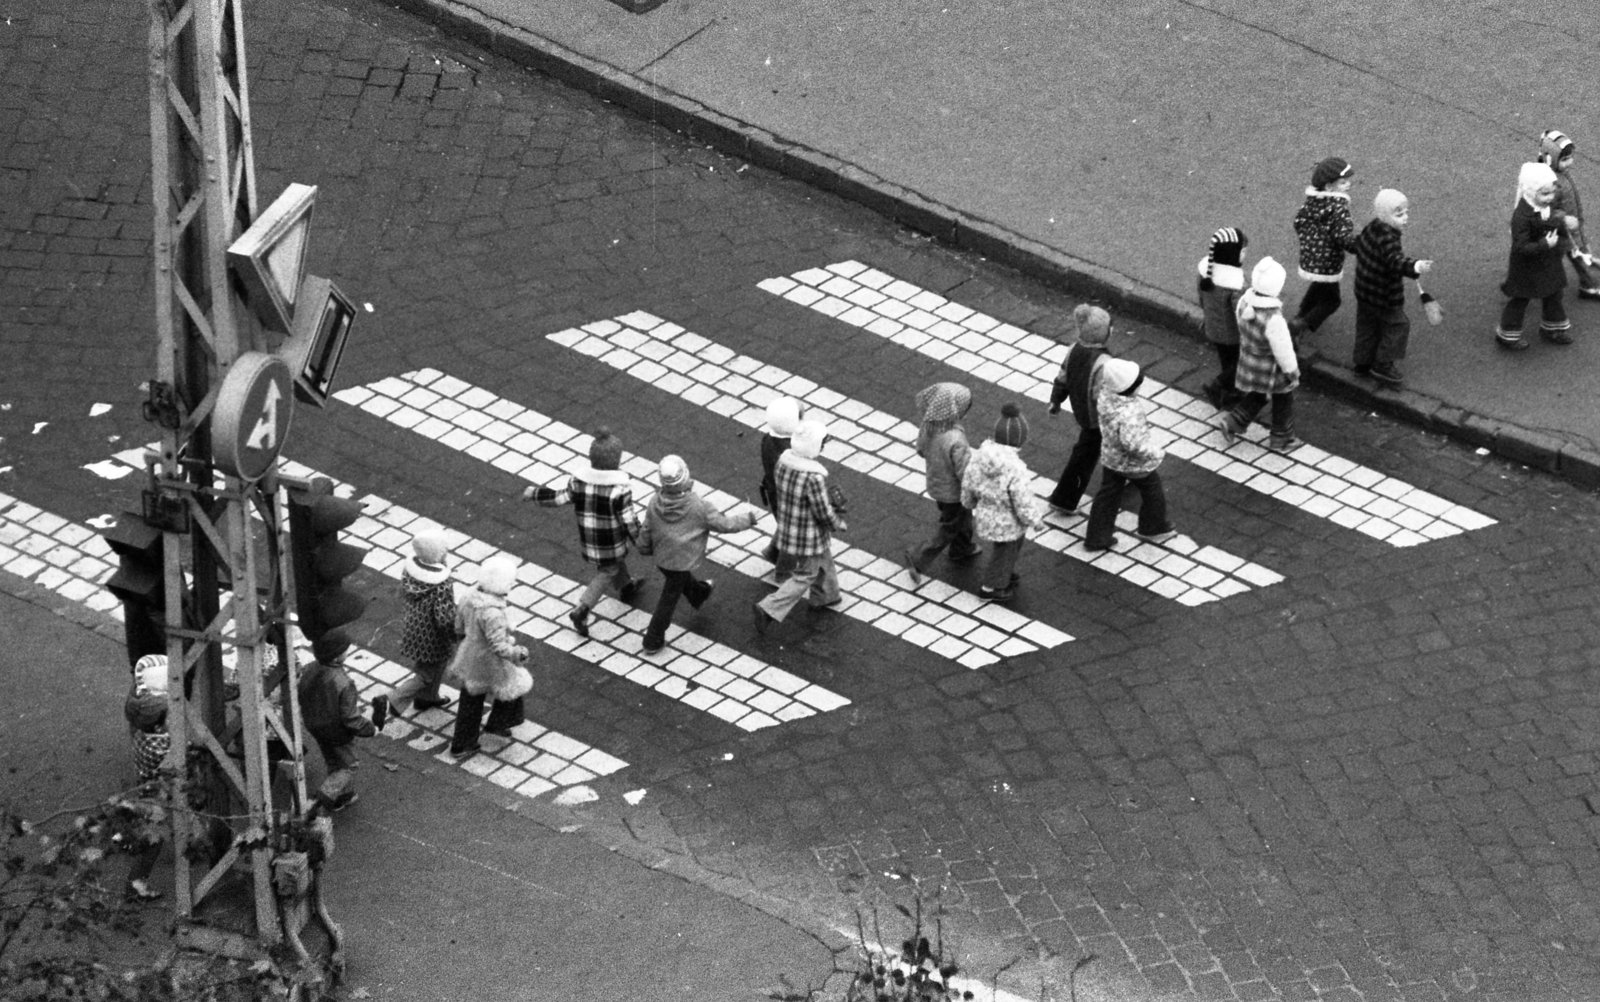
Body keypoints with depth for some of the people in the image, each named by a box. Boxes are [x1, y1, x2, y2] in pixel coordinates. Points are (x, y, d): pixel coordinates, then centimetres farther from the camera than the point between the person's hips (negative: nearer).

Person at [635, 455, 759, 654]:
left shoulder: (655, 504, -17)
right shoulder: (698, 506, -28)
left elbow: (645, 534, -6)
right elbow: (723, 524, -16)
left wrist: (645, 548, 17)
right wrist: (748, 520, 1)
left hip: (661, 558, 5)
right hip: (682, 561, -5)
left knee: (684, 578, 34)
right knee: (668, 600, 9)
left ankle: (699, 593, 63)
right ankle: (653, 641, 19)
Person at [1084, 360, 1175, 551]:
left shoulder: (1105, 397, -17)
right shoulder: (1128, 414, -40)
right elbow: (1132, 443, -40)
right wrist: (1156, 453, -26)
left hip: (1111, 458, 6)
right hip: (1136, 464, -6)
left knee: (1107, 496, 21)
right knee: (1153, 493, 22)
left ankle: (1096, 538, 30)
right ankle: (1154, 529, 44)